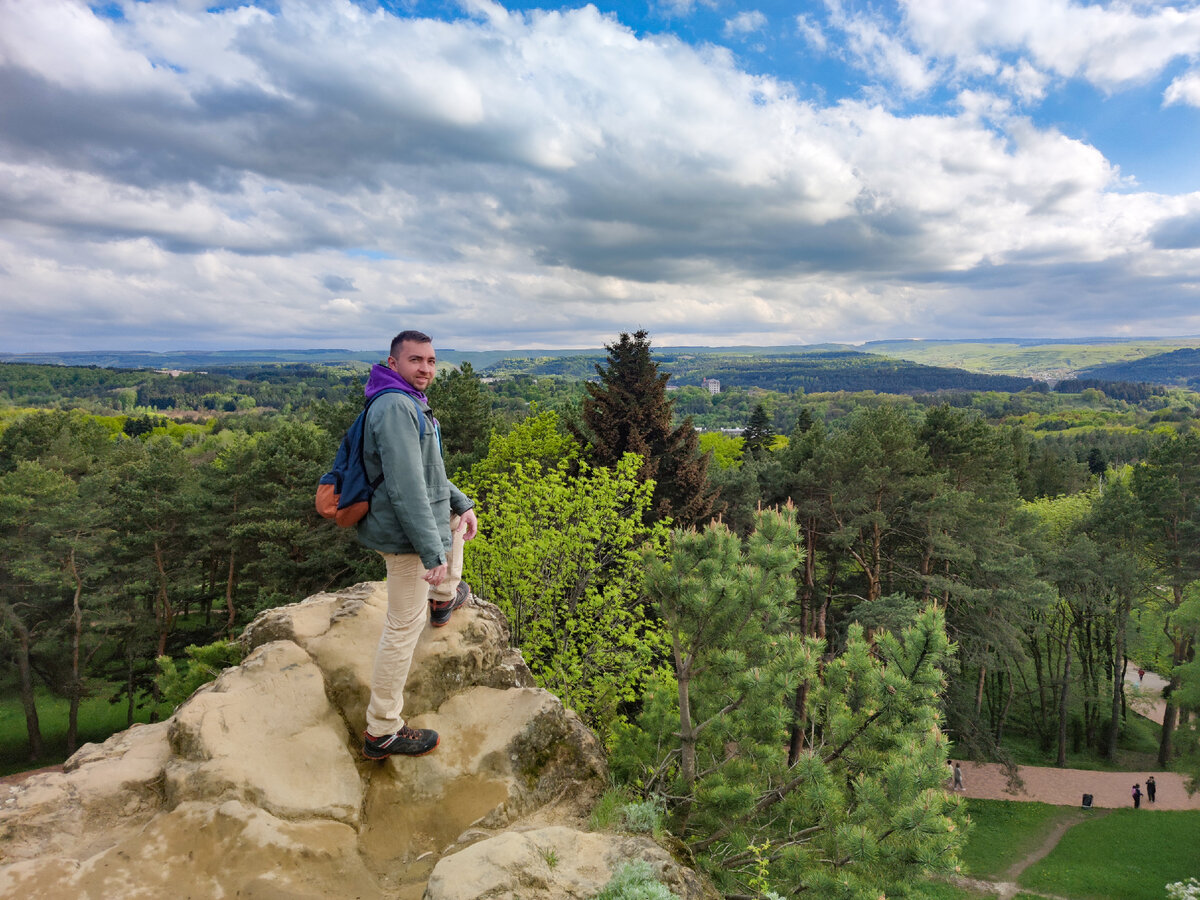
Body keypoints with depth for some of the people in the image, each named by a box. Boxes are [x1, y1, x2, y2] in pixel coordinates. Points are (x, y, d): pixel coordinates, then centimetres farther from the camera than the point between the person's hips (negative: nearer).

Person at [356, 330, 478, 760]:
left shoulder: (408, 404, 12)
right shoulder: (396, 407, -23)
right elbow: (406, 488, -30)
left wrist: (462, 503, 16)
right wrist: (432, 552, -30)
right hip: (405, 534, -10)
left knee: (455, 513, 36)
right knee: (404, 626, -3)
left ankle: (444, 598, 50)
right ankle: (382, 732, 8)